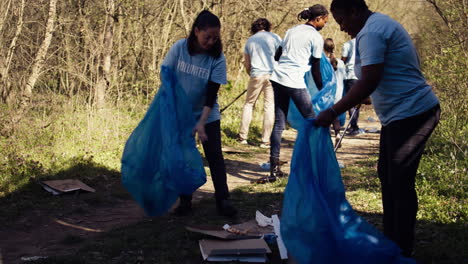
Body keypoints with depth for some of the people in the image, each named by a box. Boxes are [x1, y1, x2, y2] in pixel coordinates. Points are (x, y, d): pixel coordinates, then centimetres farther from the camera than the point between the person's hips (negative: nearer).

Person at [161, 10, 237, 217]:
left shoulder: (217, 58, -16)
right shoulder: (179, 48, -13)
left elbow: (212, 93, -17)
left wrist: (201, 122, -24)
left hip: (207, 115, -1)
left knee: (214, 155, -2)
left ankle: (222, 199, 5)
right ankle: (185, 200, 16)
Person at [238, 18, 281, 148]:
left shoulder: (250, 41, 15)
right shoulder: (275, 37, 6)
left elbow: (247, 65, 18)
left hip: (256, 75, 2)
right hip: (273, 75, -2)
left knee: (249, 104, 14)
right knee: (269, 106, 0)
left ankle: (243, 136, 12)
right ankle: (265, 141, 0)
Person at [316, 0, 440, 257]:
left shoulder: (370, 32, -16)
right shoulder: (381, 24, 16)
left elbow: (368, 82, -25)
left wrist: (333, 112, -22)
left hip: (410, 114, -11)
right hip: (404, 113, 11)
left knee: (399, 182, -5)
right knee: (387, 175, 16)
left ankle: (401, 251, 4)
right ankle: (391, 239, 26)